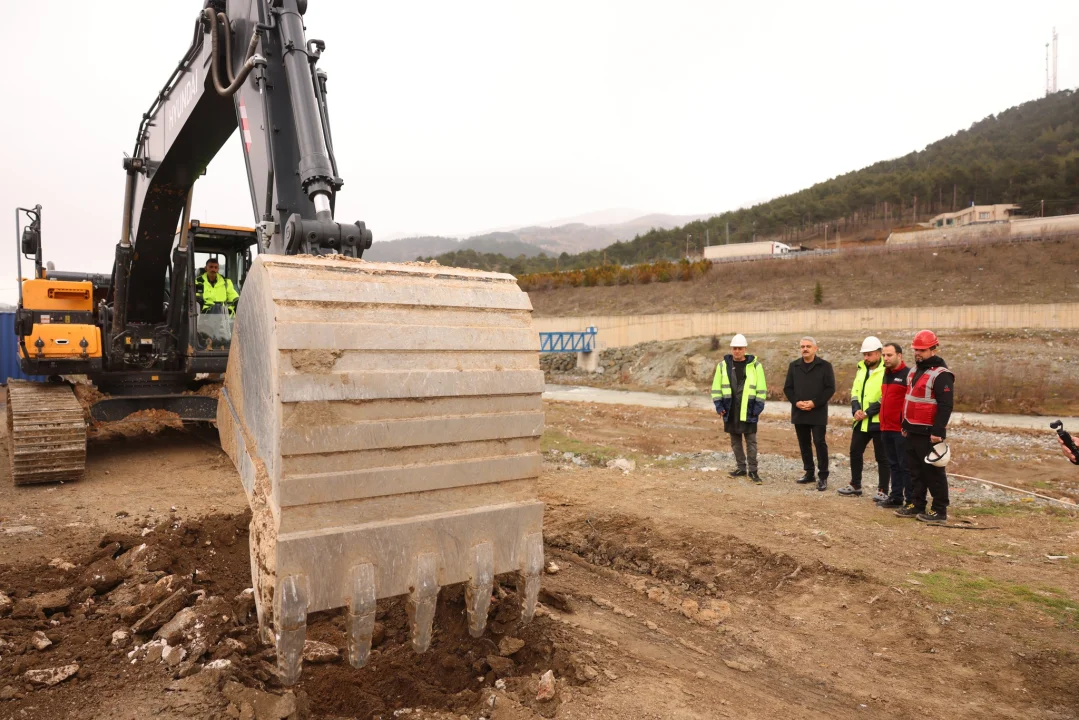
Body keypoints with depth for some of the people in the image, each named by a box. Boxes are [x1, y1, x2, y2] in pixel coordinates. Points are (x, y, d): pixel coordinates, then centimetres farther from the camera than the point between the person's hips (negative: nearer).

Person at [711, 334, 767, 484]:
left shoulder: (755, 365, -2)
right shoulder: (723, 365, 4)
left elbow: (761, 388, 0)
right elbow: (716, 387, 7)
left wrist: (758, 406, -7)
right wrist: (718, 405, -1)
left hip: (748, 409, -3)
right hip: (730, 409, 3)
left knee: (751, 440, 1)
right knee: (735, 440, 9)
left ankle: (752, 470, 9)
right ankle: (741, 468, 20)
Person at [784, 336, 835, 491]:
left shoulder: (825, 366, -2)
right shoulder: (794, 366, 9)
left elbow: (830, 388, -6)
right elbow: (787, 388, 8)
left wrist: (814, 403, -16)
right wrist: (796, 402, -9)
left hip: (818, 413, -4)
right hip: (799, 413, 4)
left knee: (820, 443, -4)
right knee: (804, 444, 11)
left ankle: (823, 476, 3)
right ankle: (809, 472, 22)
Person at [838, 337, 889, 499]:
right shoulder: (861, 369, 12)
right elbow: (855, 392, 10)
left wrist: (867, 413, -18)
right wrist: (856, 410, -7)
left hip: (878, 422, -7)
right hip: (861, 422, 7)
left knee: (881, 457, 3)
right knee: (855, 453, 13)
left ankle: (883, 491, 13)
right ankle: (855, 486, 26)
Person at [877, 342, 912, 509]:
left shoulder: (908, 374, -11)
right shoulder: (886, 374, 15)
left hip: (902, 429, -8)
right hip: (886, 428, 8)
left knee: (906, 466, -1)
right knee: (893, 465, 14)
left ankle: (911, 501, 6)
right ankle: (896, 497, 22)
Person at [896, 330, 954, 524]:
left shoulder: (941, 375, -14)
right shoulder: (915, 370, 15)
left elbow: (945, 406, -19)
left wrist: (937, 432, -22)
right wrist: (905, 424, 21)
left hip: (928, 433, -9)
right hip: (913, 431, 9)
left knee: (933, 472, -1)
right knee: (915, 470, 14)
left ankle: (940, 510, 7)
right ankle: (916, 504, 23)